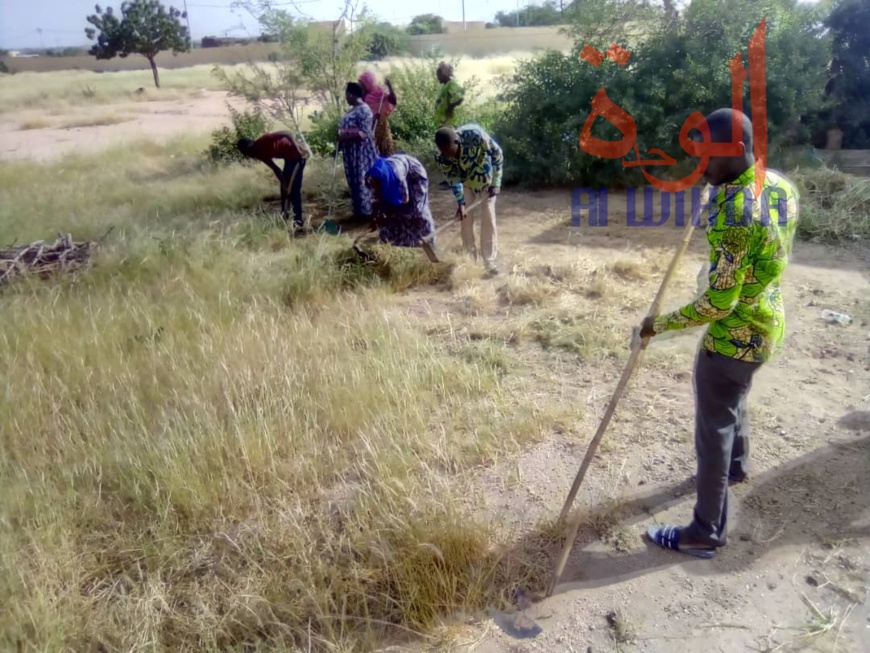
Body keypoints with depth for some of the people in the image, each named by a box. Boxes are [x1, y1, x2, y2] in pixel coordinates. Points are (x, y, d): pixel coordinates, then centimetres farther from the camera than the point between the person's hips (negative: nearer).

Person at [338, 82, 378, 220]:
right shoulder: (353, 110, 14)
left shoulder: (363, 110, -16)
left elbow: (363, 133, -23)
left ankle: (366, 212, 5)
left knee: (362, 181, -3)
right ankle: (359, 211, 21)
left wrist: (343, 137, -20)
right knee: (354, 181, 13)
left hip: (361, 152, -10)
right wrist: (339, 146, 15)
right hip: (352, 153, 10)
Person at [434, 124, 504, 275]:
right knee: (466, 219, 0)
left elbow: (497, 154, -22)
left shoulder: (475, 134, -37)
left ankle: (490, 262, 2)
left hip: (485, 179, -2)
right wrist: (461, 203, -26)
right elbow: (453, 179, -17)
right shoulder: (442, 156, -29)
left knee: (488, 218, -3)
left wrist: (495, 183, -20)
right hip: (466, 182, 2)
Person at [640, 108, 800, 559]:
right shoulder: (781, 185, -2)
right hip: (766, 325, 9)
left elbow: (718, 304, -28)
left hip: (735, 337, -9)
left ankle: (707, 533, 16)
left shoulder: (735, 215, -31)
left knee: (713, 430, 3)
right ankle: (736, 466, 56)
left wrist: (659, 325, -17)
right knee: (733, 400, 31)